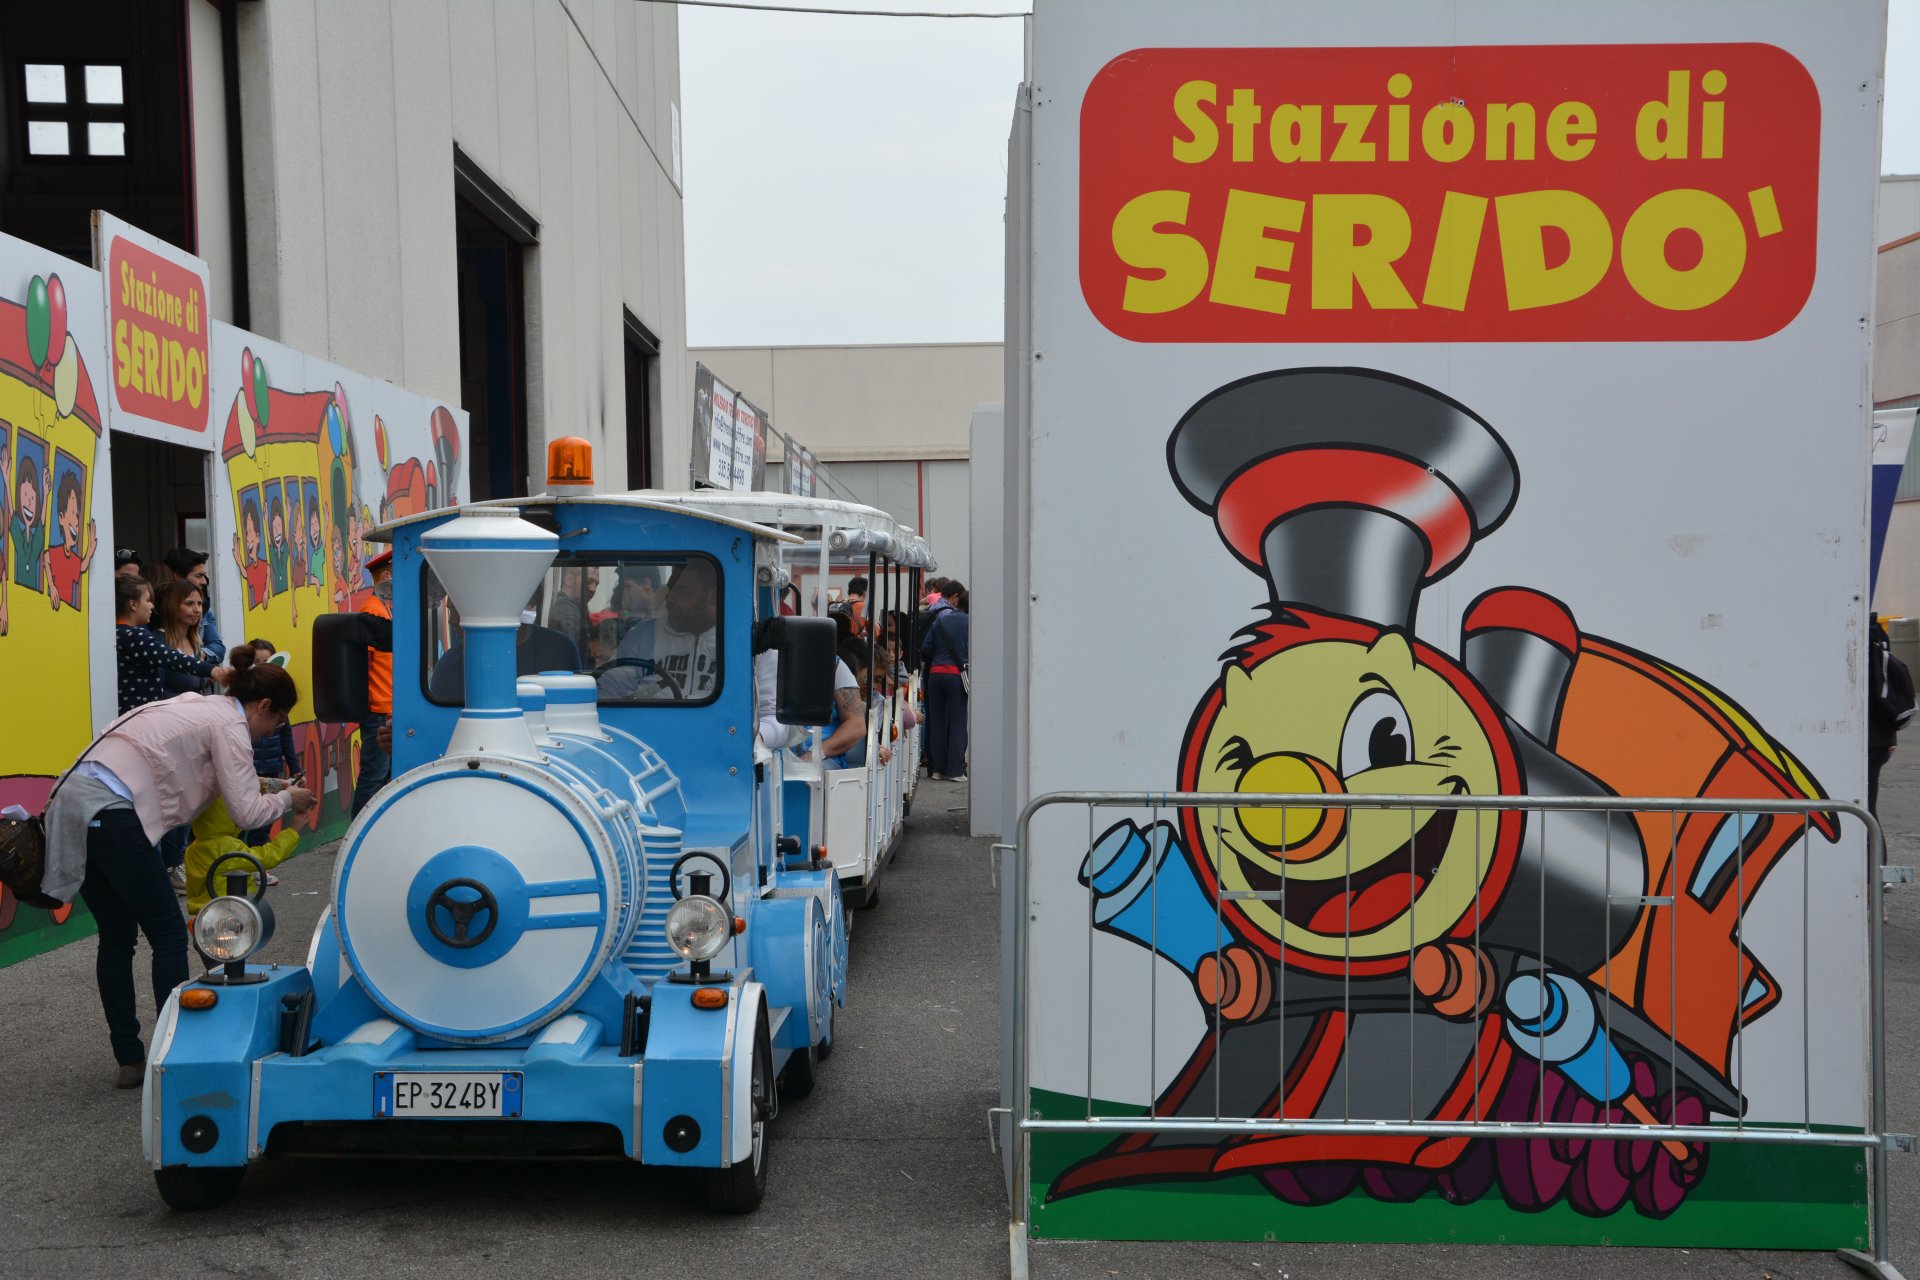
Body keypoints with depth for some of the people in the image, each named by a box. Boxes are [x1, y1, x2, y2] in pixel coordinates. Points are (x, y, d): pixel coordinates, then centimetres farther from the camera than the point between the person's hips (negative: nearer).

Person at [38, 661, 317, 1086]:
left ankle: (129, 1060, 20)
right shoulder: (230, 725, -3)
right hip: (110, 813, -9)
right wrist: (287, 799, 10)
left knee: (116, 937, 15)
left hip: (72, 802, 9)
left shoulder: (198, 706, 23)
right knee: (169, 936, 2)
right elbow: (247, 811, -7)